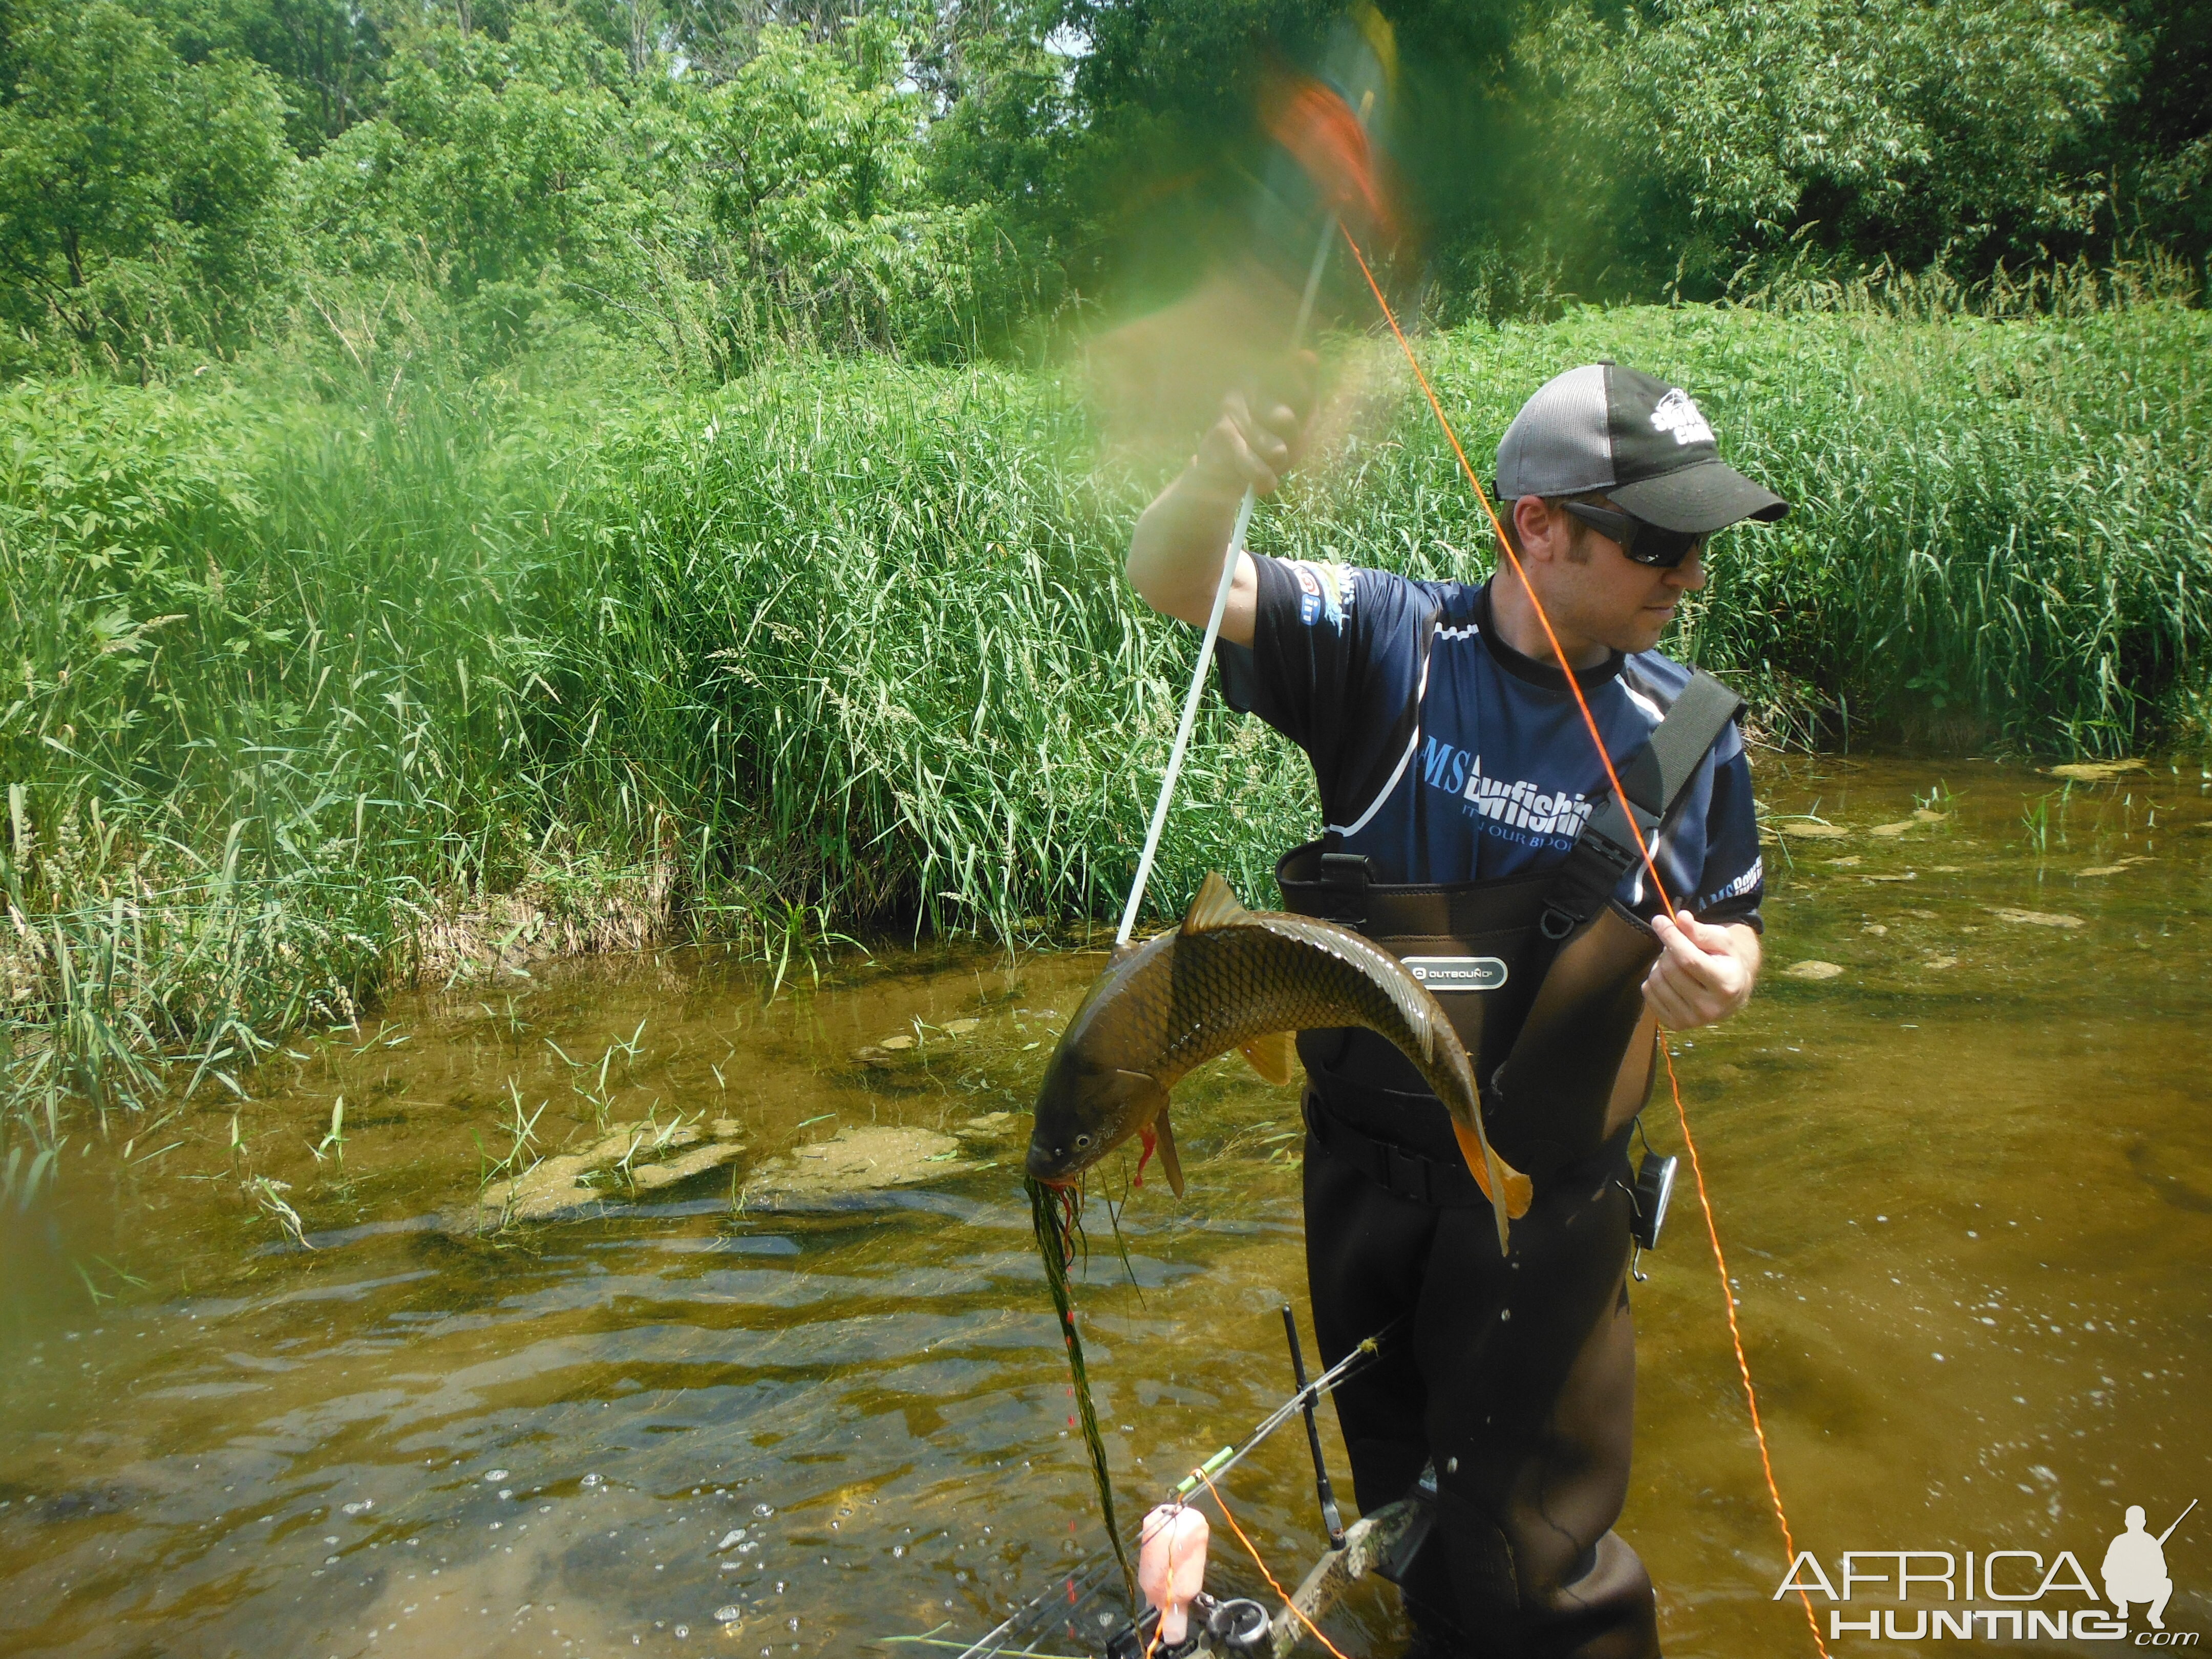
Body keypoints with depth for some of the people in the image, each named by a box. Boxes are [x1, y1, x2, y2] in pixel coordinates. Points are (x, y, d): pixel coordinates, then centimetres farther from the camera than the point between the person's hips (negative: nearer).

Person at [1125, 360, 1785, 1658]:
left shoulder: (1689, 730, -7)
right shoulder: (1389, 642, -12)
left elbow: (1733, 927, 6)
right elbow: (1175, 580, -20)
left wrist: (1722, 974, -19)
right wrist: (1220, 479, -43)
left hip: (1548, 1206, -1)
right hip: (1365, 1174, 1)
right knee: (1400, 1504, 26)